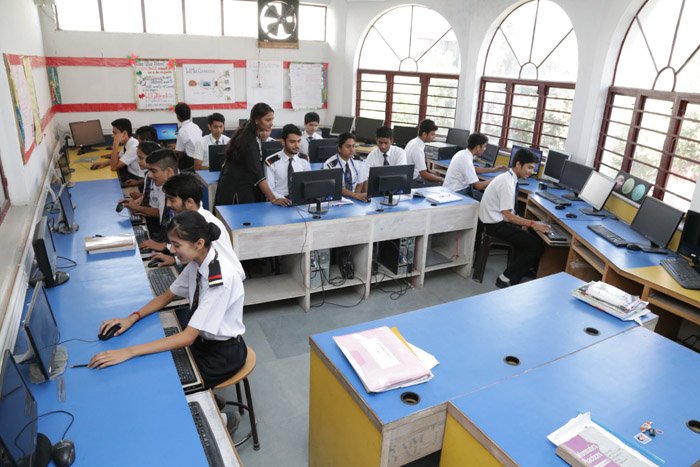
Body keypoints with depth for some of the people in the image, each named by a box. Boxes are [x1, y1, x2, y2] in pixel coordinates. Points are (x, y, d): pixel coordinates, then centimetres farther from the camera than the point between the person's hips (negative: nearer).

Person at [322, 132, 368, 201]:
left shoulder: (358, 162, 1)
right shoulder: (330, 165, -13)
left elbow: (360, 184, 7)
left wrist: (356, 196, -10)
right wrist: (355, 195, -27)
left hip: (353, 199, 4)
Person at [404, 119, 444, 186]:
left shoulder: (414, 142, 3)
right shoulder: (417, 148, -24)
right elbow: (424, 175, -22)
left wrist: (432, 173, 5)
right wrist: (441, 179, -13)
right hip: (413, 182, -9)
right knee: (440, 184, -17)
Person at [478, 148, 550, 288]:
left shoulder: (508, 178, 7)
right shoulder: (507, 183, -23)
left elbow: (507, 211, 12)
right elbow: (508, 215, -24)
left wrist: (523, 224, 4)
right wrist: (532, 224, -22)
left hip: (498, 220, 9)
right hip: (495, 225, -9)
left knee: (533, 234, 10)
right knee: (536, 246, -8)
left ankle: (522, 266, 18)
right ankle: (507, 279, -4)